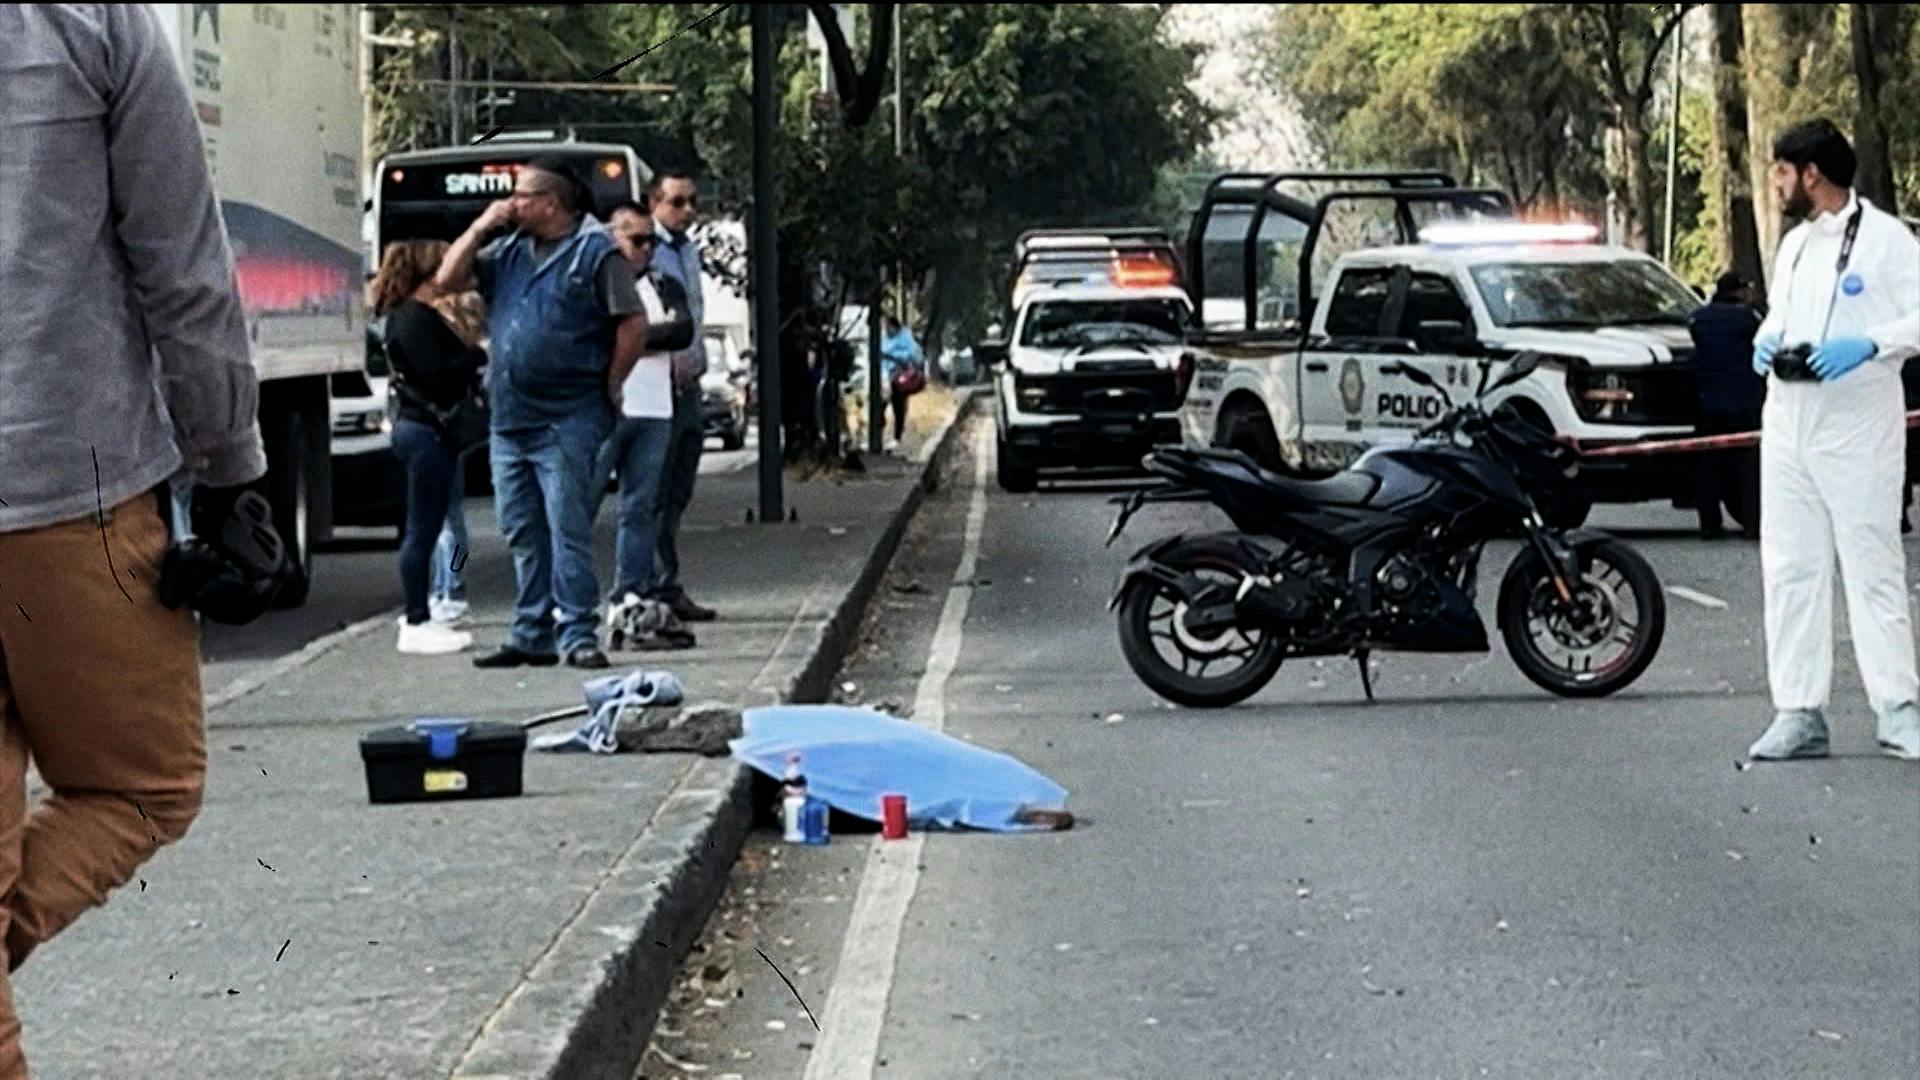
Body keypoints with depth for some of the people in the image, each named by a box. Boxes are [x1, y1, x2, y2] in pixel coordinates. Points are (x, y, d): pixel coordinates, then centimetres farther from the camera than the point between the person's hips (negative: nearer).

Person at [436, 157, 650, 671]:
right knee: (522, 533, 10)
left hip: (566, 421, -7)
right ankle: (530, 636, 16)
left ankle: (579, 634, -5)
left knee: (568, 529, -8)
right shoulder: (510, 251, 15)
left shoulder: (596, 251, -5)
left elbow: (634, 325, -8)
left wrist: (608, 387, -5)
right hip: (508, 419, 7)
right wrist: (481, 228, 6)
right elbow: (447, 279, 16)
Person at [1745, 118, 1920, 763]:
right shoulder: (1794, 245, 19)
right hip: (1788, 424, 8)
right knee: (1790, 569, 6)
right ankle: (1799, 714, 10)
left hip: (1858, 426, -7)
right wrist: (1767, 343, 8)